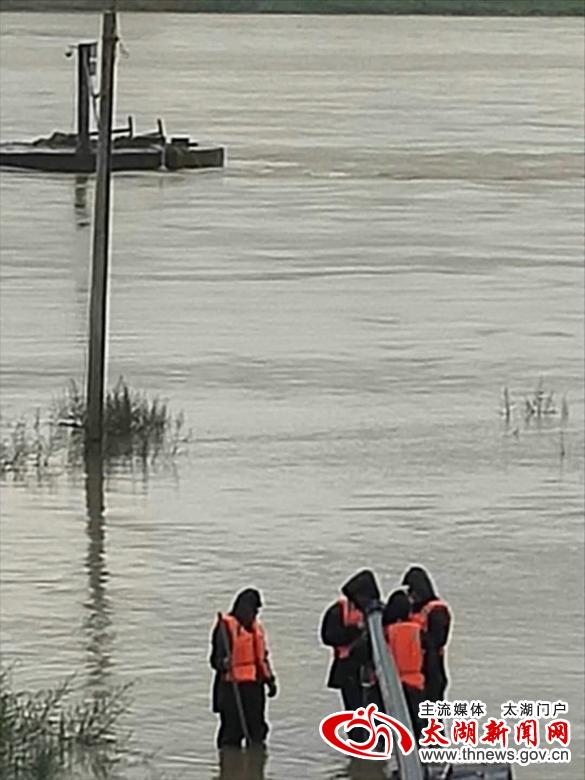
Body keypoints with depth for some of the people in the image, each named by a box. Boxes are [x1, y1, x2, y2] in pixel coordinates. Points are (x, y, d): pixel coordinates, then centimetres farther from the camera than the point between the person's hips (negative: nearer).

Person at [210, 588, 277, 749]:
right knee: (232, 730, -8)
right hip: (233, 687, -8)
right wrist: (223, 663, -34)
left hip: (254, 686, 8)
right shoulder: (226, 626, -10)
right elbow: (216, 658, -13)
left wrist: (269, 679, 22)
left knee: (257, 729, 12)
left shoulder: (256, 627, 16)